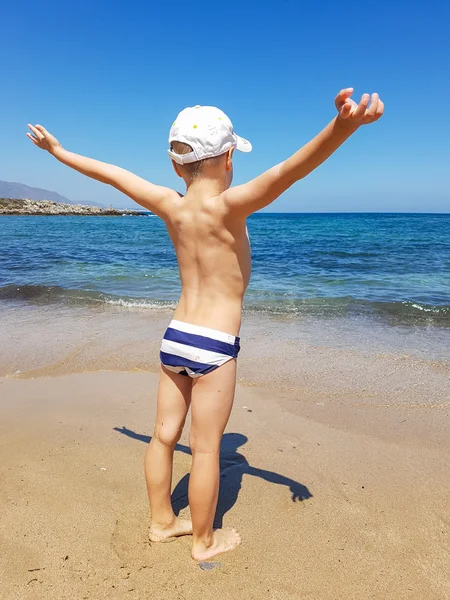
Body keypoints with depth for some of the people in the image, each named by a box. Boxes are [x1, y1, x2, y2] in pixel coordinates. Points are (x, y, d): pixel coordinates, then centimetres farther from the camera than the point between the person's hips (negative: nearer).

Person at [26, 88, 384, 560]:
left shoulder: (169, 205, 0)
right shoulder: (226, 207, -17)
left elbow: (108, 173, 12)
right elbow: (288, 170, -35)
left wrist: (58, 150, 27)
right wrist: (342, 127, -48)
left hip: (174, 336, 6)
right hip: (214, 345, -6)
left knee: (164, 435, 17)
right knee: (205, 448, 8)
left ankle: (162, 522, 37)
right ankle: (205, 541, 27)